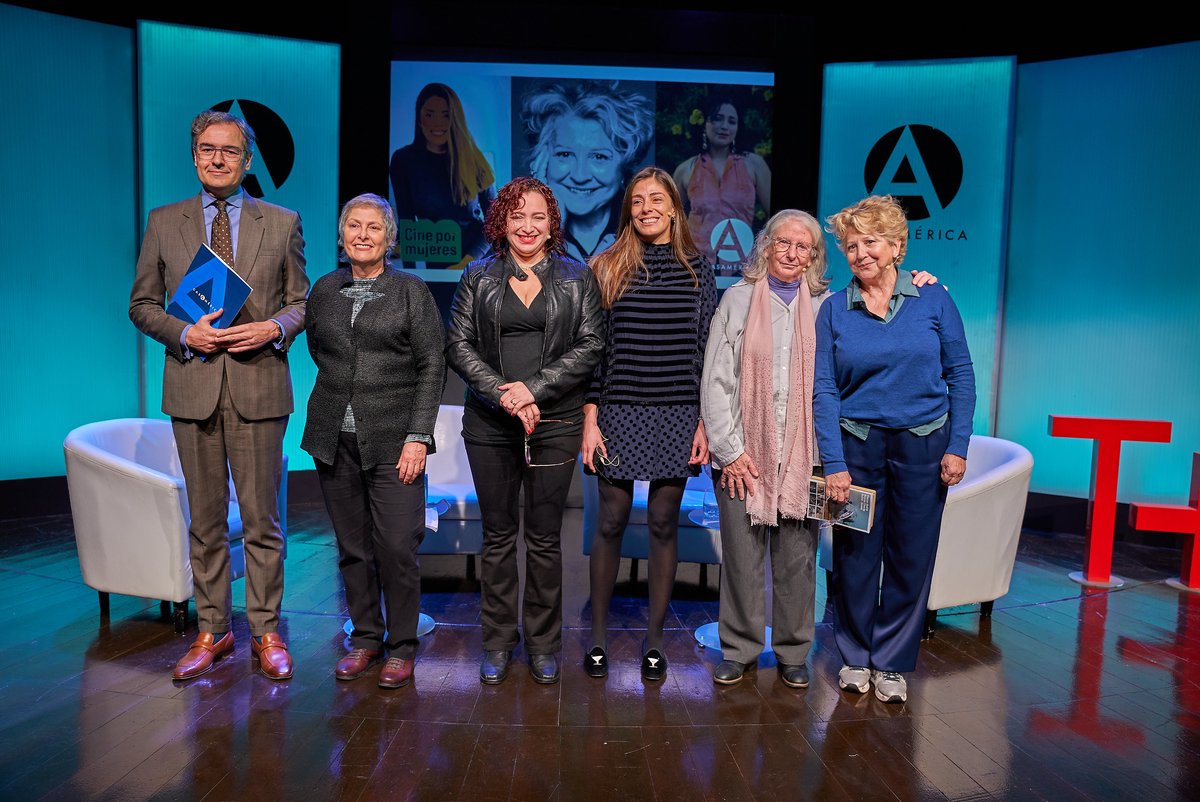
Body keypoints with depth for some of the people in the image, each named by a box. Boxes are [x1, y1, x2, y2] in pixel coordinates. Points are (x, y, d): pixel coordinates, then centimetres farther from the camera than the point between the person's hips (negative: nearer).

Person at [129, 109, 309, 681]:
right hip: (192, 387, 2)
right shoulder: (164, 222, 10)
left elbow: (302, 301, 8)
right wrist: (185, 333, -9)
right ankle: (212, 630, 23)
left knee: (262, 519, 3)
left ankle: (266, 632, 16)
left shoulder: (282, 223, 7)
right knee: (206, 520, 10)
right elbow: (142, 304, 10)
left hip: (259, 385, -1)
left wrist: (272, 328, -12)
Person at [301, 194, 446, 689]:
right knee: (352, 546, 9)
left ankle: (401, 648, 12)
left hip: (392, 439, -4)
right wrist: (342, 388, 9)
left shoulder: (412, 291, 0)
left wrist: (418, 437, -11)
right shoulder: (324, 290, 12)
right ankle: (365, 639, 25)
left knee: (397, 547, -5)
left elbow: (432, 366, -4)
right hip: (334, 438, 4)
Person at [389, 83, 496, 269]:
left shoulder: (473, 159, 2)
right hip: (436, 263, 0)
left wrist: (468, 260, -12)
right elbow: (406, 221, 4)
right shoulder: (403, 160, 3)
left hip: (481, 258, 0)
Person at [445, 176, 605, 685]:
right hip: (490, 425, 1)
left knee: (544, 537, 5)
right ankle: (498, 642, 22)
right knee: (497, 534, 8)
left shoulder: (577, 278, 7)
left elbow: (590, 346, -1)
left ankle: (544, 644, 20)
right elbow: (458, 345, 1)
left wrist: (534, 388, -12)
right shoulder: (478, 278, 9)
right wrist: (503, 394, -13)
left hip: (555, 424, -1)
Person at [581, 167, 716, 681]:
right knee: (611, 523, 5)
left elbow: (706, 350, 5)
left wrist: (705, 422, 0)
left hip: (678, 416, 1)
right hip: (619, 412, 0)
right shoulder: (606, 268, 4)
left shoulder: (697, 270, 6)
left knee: (664, 524, 6)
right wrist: (590, 418, -4)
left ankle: (654, 639, 20)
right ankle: (598, 635, 21)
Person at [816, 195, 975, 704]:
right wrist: (834, 463, -10)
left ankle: (892, 662, 24)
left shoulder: (932, 299, 0)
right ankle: (855, 656, 27)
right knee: (855, 555, 7)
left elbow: (961, 375, 3)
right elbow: (824, 389, -4)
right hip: (857, 445, 0)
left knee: (911, 557, 7)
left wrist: (958, 446, -4)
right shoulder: (834, 310, 0)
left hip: (923, 444, 0)